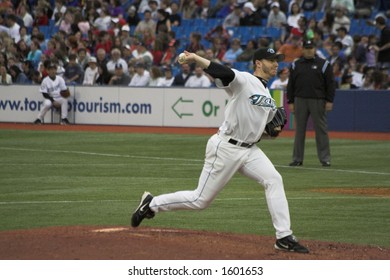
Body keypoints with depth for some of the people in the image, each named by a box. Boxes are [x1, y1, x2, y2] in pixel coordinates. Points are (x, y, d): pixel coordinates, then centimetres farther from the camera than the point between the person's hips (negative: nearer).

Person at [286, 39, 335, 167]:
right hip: (300, 100, 2)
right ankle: (297, 159, 9)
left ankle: (325, 158, 2)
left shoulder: (323, 64, 3)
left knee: (321, 130, -2)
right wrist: (290, 102, 5)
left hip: (318, 101, -2)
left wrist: (329, 101, -5)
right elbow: (291, 85, 12)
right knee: (299, 130, 4)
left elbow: (330, 84, 2)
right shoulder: (296, 65, 10)